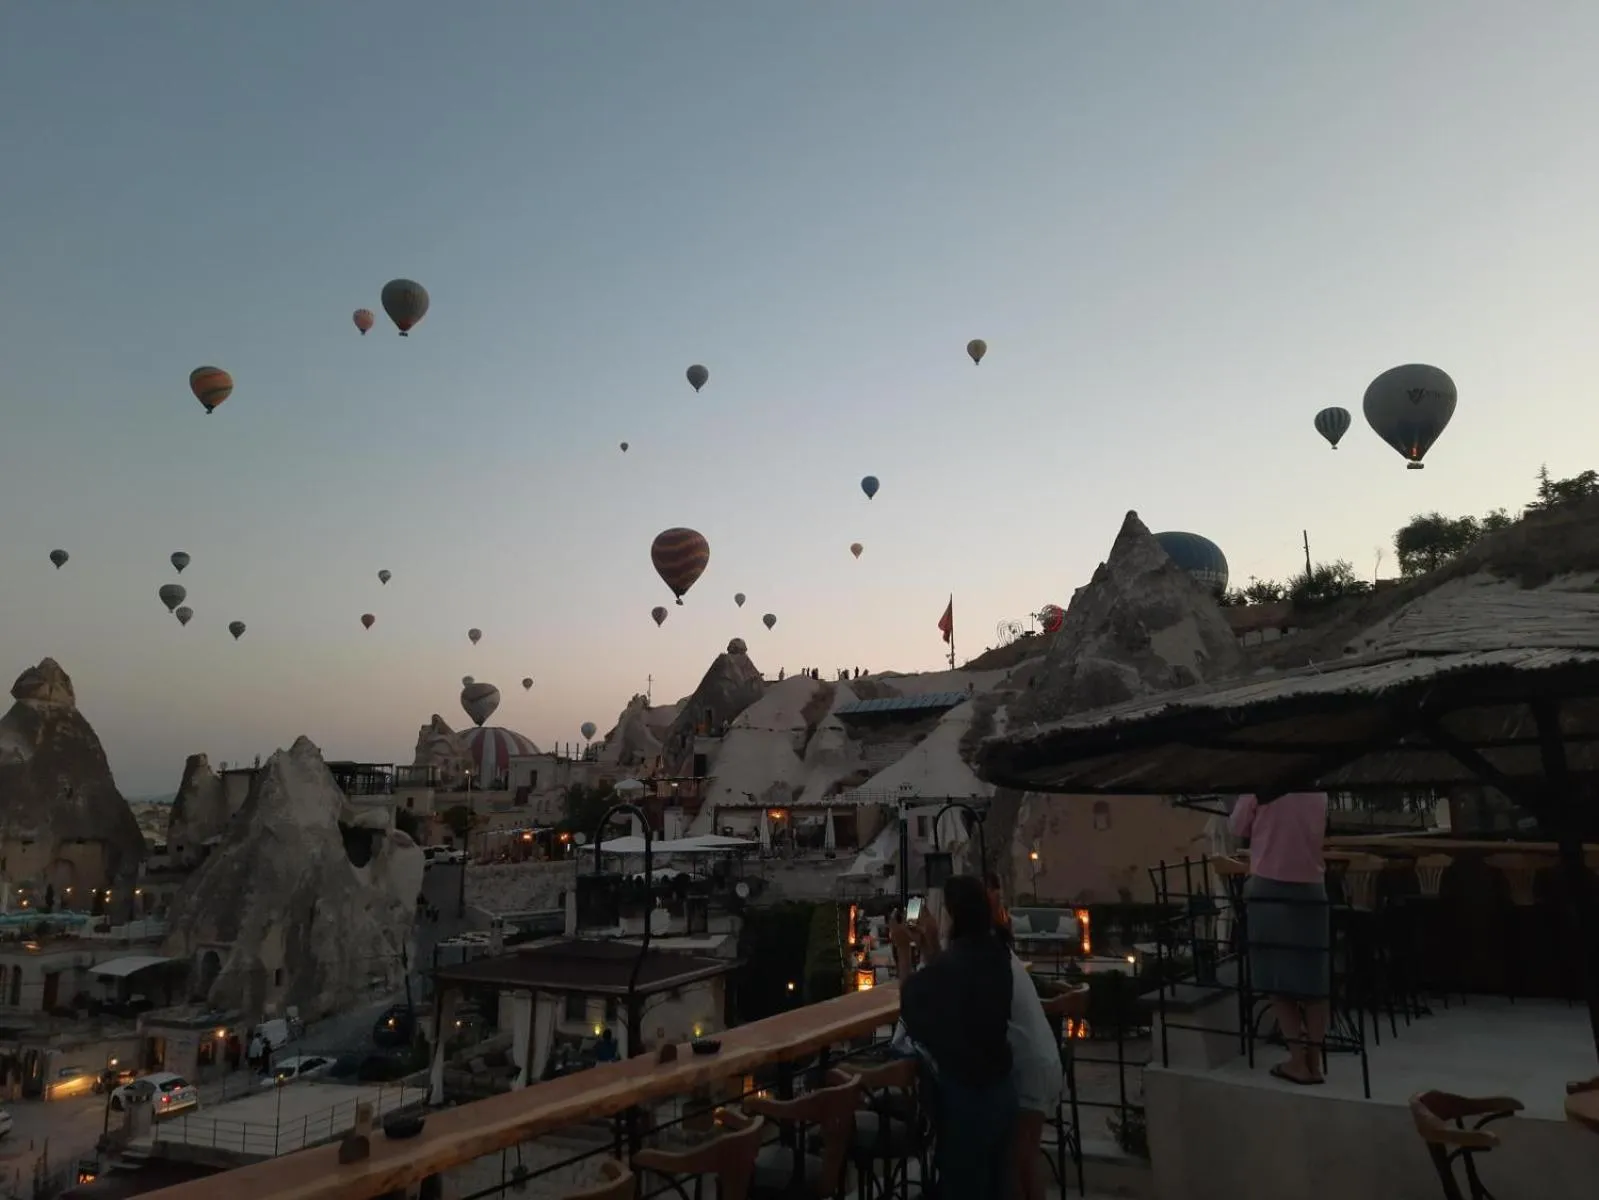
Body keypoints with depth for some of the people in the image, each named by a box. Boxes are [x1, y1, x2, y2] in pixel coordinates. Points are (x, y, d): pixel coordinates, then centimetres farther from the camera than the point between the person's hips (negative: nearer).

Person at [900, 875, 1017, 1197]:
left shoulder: (952, 964, -26)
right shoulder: (995, 955, -2)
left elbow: (911, 1000, -7)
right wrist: (932, 945, 12)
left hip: (964, 1094, -7)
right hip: (1000, 1087, 8)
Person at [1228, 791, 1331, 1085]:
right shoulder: (1318, 793, 4)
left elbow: (1237, 828, 3)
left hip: (1269, 889, -3)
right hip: (1311, 891, 3)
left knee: (1278, 982, 4)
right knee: (1314, 983, 9)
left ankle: (1298, 1061, 3)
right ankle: (1314, 1062, 11)